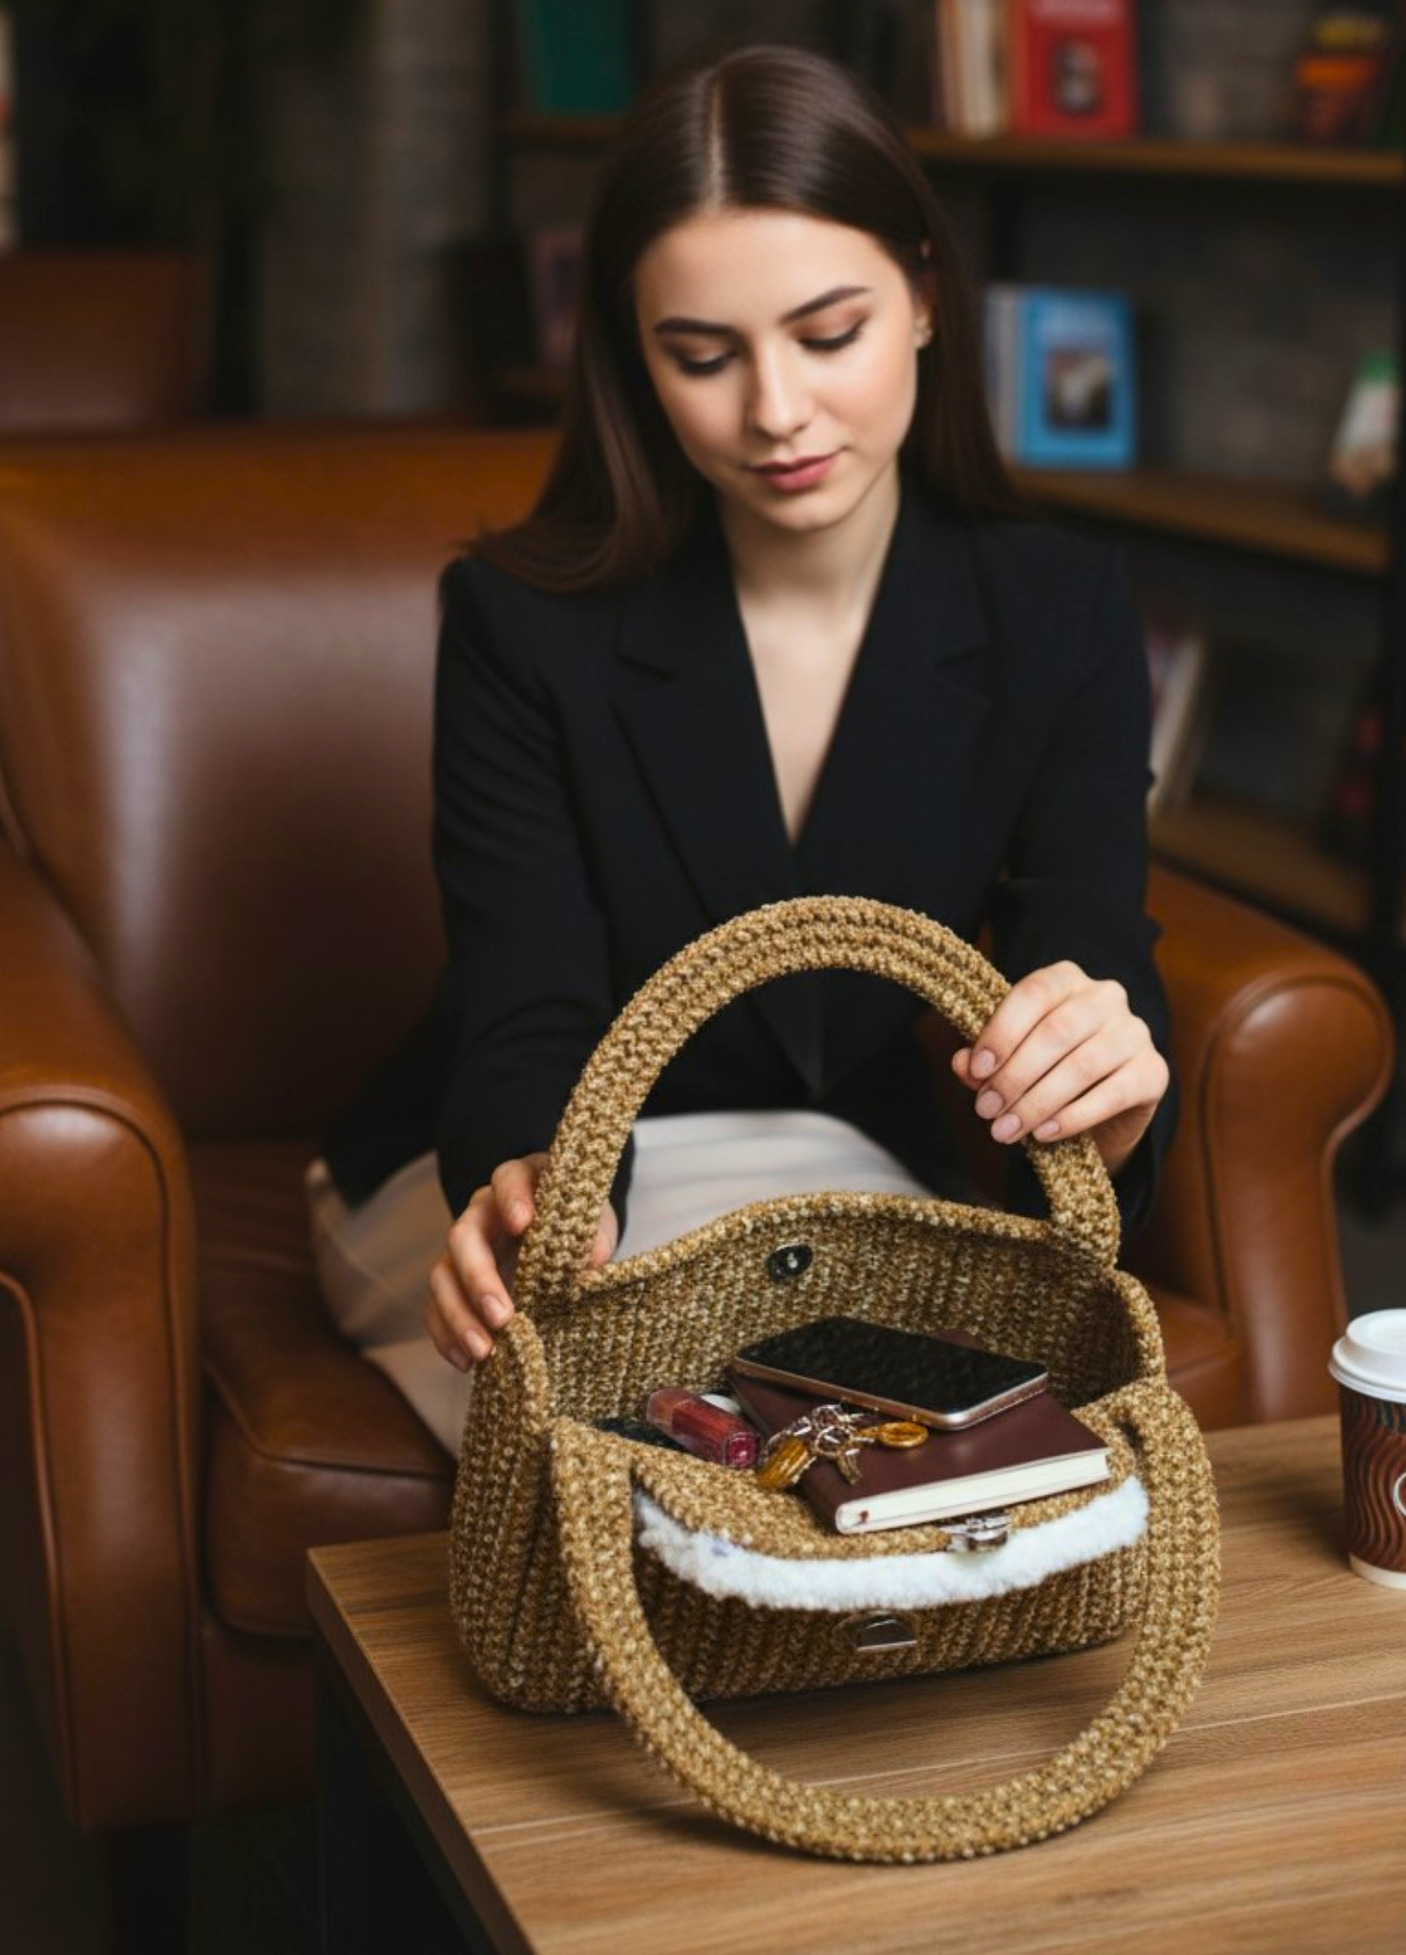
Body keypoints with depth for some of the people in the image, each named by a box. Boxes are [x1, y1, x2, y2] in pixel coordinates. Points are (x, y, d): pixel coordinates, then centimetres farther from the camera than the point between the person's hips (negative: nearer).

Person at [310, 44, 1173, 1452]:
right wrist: (525, 1203, -45)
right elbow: (529, 1032, -19)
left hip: (854, 1181, 2)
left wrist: (1107, 1095, -42)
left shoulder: (1059, 615, -9)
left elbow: (1096, 991, -15)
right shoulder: (526, 621, -15)